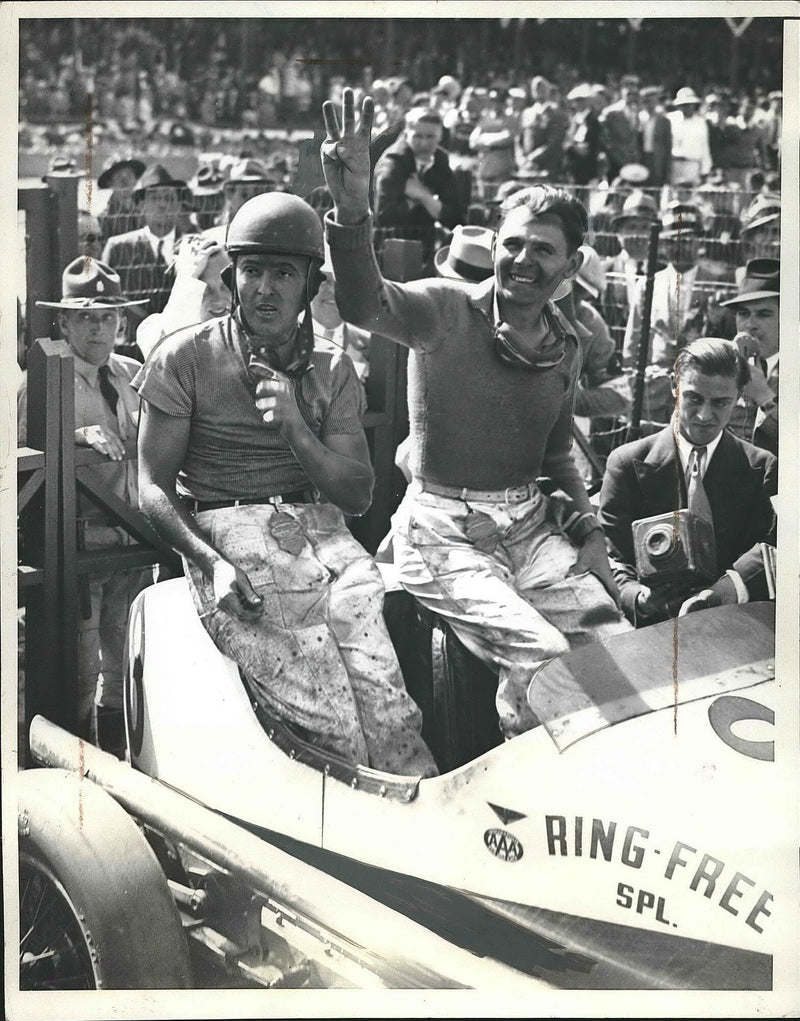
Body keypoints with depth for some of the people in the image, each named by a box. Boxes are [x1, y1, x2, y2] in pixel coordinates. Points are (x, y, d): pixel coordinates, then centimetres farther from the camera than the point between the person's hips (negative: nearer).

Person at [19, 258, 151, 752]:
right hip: (79, 539, -5)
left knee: (126, 666, 14)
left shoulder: (134, 375, 11)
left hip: (134, 539, 5)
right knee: (82, 669, 0)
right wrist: (81, 437, -28)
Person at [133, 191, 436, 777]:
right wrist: (211, 562, -14)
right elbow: (153, 488, 3)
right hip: (223, 534, -3)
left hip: (320, 531, 3)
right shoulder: (186, 358, 6)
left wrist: (295, 430, -7)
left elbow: (359, 495, 10)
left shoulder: (332, 371, 16)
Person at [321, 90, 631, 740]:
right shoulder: (447, 311, -9)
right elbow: (364, 304, -32)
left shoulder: (565, 349, 11)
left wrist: (589, 528, 10)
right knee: (542, 657, -23)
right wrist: (351, 206, -50)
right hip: (444, 533, -6)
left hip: (531, 526, 6)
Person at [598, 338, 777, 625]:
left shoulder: (761, 467, 12)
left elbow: (773, 545, -2)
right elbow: (612, 557, 2)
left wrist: (734, 585, -25)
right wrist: (638, 598, -22)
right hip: (651, 624, -1)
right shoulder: (627, 463, 7)